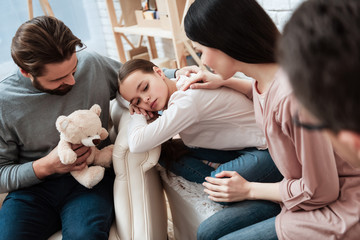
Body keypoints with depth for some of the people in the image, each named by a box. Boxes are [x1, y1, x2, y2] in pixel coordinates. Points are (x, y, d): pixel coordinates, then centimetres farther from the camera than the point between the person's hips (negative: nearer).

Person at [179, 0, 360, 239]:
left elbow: (319, 191, -22)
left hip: (335, 207, -8)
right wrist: (224, 81, 10)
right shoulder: (267, 75, -6)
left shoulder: (295, 94, -32)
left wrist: (249, 190, -8)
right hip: (308, 189, 8)